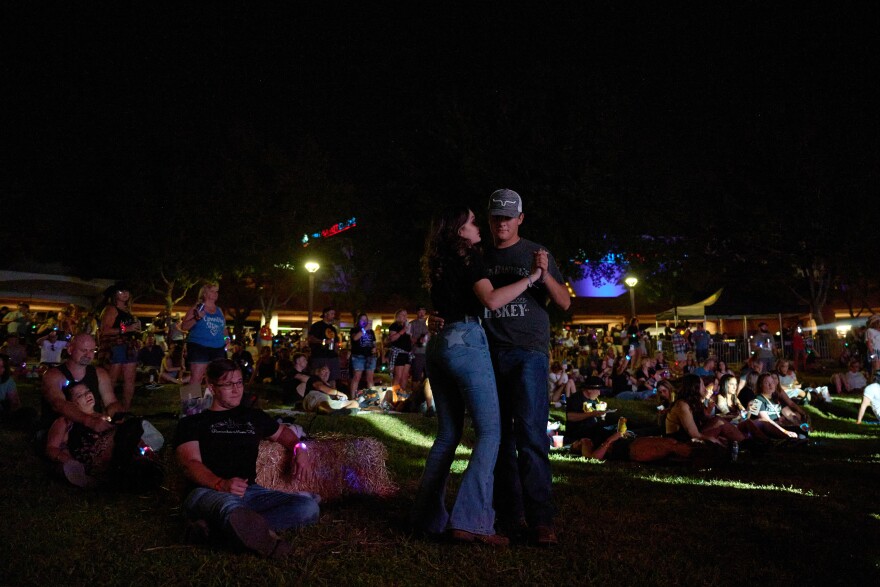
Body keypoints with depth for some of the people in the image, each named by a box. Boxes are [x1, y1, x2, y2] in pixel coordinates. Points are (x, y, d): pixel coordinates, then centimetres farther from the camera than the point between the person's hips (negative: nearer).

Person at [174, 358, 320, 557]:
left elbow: (282, 432, 45)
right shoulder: (192, 423, 14)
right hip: (209, 491, -6)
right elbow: (191, 463, -2)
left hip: (250, 491, 7)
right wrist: (221, 484, -25)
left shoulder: (253, 416, 29)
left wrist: (299, 449, 20)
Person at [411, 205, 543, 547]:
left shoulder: (438, 264, 20)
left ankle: (428, 516, 12)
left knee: (448, 433, 13)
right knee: (489, 431, -9)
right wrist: (532, 276, -11)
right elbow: (492, 301, -16)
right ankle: (469, 521, -19)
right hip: (467, 342, -8)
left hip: (439, 345, 9)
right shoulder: (467, 256, -4)